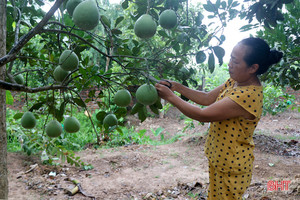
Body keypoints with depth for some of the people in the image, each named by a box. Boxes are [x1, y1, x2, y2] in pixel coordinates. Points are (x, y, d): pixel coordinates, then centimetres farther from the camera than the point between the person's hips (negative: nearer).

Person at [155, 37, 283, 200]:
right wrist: (177, 87, -6)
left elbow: (202, 115, -30)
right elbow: (207, 98, 4)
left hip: (231, 168, -8)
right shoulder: (235, 81, -3)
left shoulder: (247, 95, -33)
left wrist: (170, 96, -20)